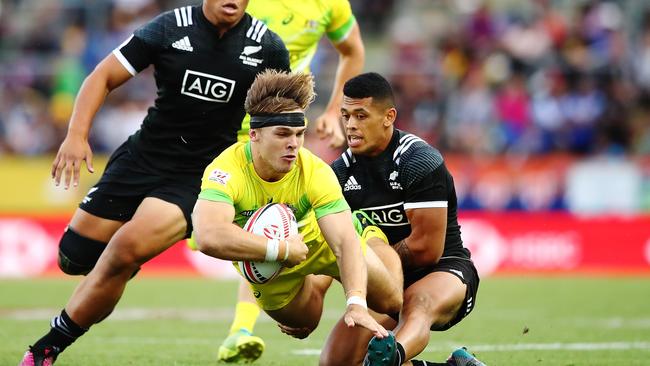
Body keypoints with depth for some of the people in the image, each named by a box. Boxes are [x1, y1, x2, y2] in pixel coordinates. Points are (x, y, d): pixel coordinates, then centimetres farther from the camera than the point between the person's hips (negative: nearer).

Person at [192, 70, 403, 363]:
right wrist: (283, 249, -52)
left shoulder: (316, 172, -36)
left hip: (315, 240, 0)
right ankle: (319, 280, 50)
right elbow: (209, 237, -59)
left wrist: (356, 303, -55)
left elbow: (344, 242, -38)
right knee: (302, 326, 16)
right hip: (263, 262, 0)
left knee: (391, 302, 5)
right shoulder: (227, 171, -42)